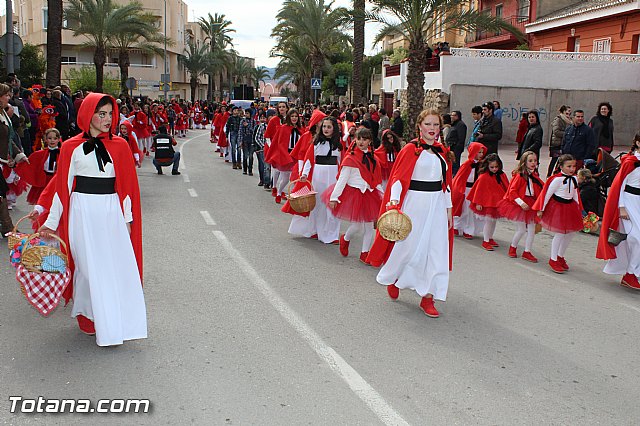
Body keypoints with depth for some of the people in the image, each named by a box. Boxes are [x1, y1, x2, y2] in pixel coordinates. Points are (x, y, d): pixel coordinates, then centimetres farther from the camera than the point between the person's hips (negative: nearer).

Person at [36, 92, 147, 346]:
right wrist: (51, 222, 4)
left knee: (119, 266, 1)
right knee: (90, 268, 2)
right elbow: (62, 186, 4)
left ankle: (117, 323, 15)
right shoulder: (72, 148, 2)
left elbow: (127, 184, 8)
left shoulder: (119, 146, 5)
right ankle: (90, 318, 18)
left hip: (112, 213, 2)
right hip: (83, 213, -2)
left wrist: (128, 218, 5)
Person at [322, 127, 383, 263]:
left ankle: (365, 253, 19)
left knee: (369, 225, 6)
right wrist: (334, 197, -15)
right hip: (354, 194, -6)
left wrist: (382, 195, 15)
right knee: (357, 225, -6)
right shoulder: (350, 158, -9)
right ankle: (345, 239, 27)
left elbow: (376, 179, 17)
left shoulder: (372, 158, 10)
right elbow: (342, 179, -11)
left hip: (369, 194, 6)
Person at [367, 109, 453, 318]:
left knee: (437, 250, 3)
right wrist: (394, 200, -25)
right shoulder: (411, 149, -7)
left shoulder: (443, 152, 11)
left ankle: (427, 298, 11)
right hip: (414, 203, -6)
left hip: (437, 205, 6)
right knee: (409, 246, 1)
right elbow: (398, 177, -11)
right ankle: (392, 278, 31)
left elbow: (446, 183, 15)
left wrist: (448, 209, 14)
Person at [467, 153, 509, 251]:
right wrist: (478, 203, -12)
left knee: (494, 221, 15)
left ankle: (490, 238, 30)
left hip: (498, 202, 6)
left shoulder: (502, 175, 2)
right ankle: (485, 241, 7)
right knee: (489, 221, -3)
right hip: (487, 203, -6)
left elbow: (506, 188, 11)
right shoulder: (484, 176, -14)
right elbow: (479, 190, -12)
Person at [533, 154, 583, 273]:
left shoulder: (574, 179, 5)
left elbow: (575, 195, 16)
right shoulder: (557, 179, -16)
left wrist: (578, 210, 17)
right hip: (557, 207, -7)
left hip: (570, 207, 8)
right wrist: (541, 209, -9)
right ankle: (553, 260, 9)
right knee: (559, 234, -6)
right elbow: (547, 193, -12)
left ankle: (560, 256, 28)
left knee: (571, 232, 10)